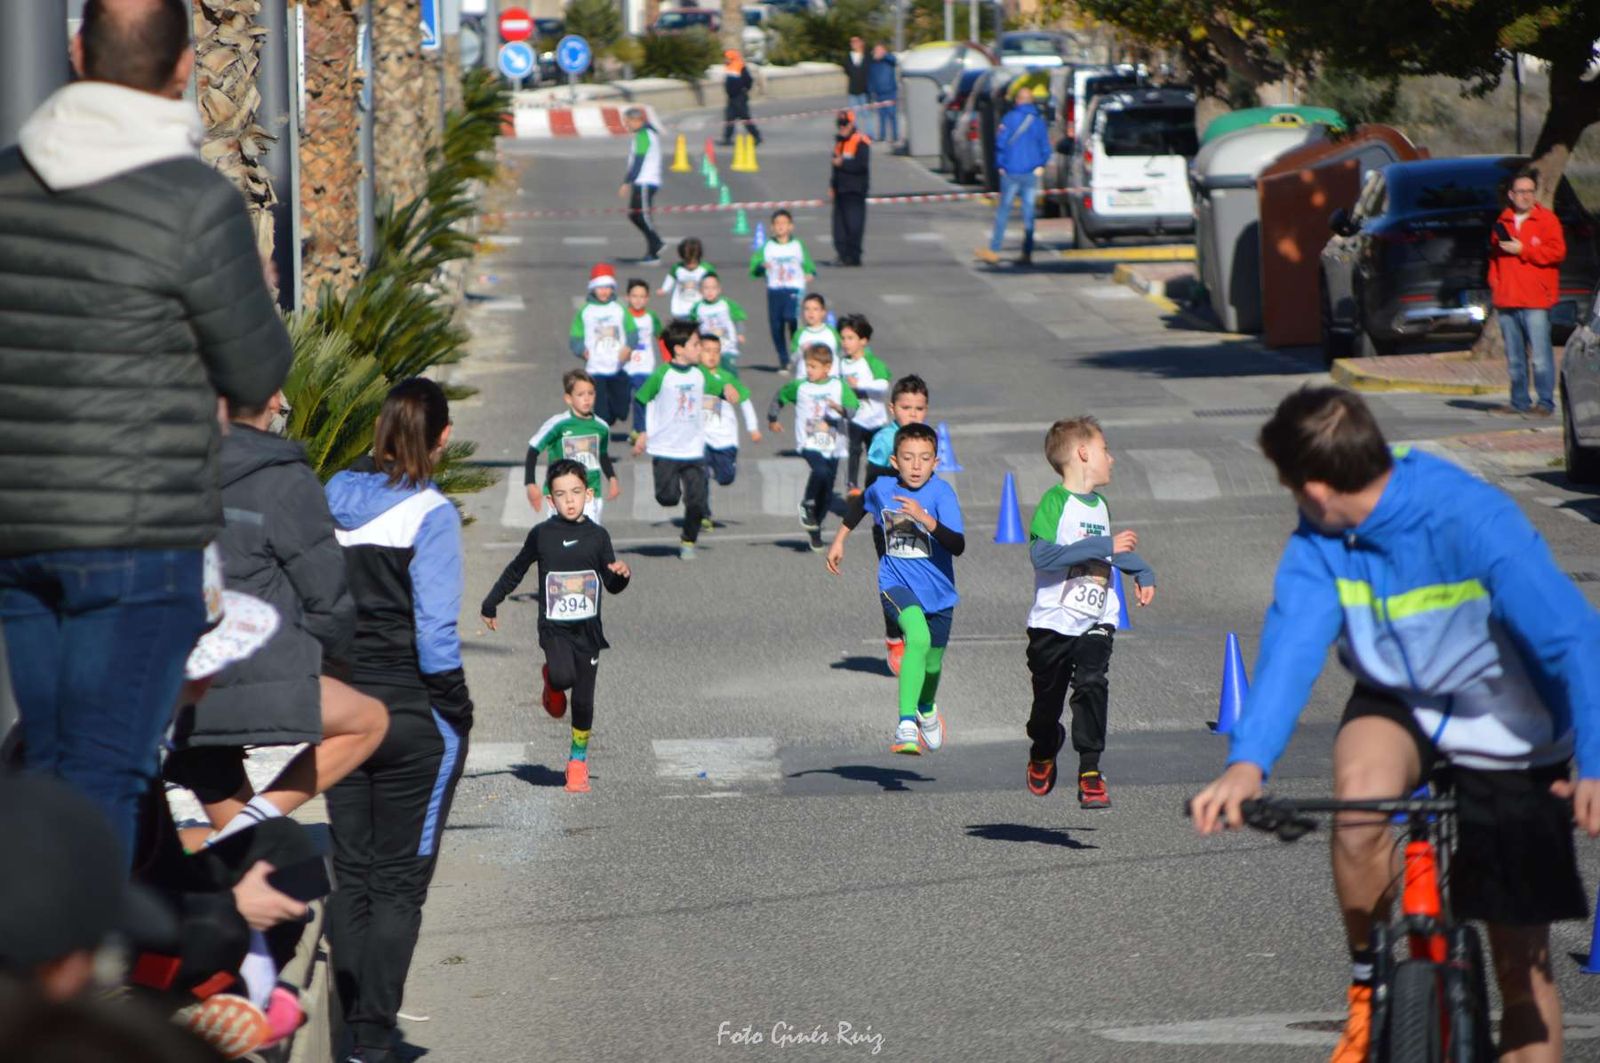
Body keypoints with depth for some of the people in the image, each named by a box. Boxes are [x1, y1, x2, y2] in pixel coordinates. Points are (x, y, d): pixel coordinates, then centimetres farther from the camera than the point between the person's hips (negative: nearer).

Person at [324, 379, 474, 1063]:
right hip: (414, 713, -5)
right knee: (400, 879, 3)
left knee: (351, 873, 13)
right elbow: (434, 629, -17)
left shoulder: (331, 498, 3)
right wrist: (456, 708, -6)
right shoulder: (428, 513, -14)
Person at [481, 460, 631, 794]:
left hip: (588, 629, 1)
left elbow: (612, 586, 10)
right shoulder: (542, 535, 0)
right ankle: (552, 682, 10)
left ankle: (578, 758, 22)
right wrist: (490, 605, 19)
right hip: (554, 627, -1)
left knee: (583, 700, 2)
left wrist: (620, 575, -12)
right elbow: (515, 572, 14)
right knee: (564, 676, -28)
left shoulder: (598, 536, 3)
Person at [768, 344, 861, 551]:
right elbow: (780, 397, 19)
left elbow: (853, 410, -6)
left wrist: (839, 408, -25)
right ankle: (808, 505, -9)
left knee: (827, 497, 6)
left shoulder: (839, 386, 1)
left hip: (831, 447, 2)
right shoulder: (799, 387, 2)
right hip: (809, 444, -2)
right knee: (821, 472, -32)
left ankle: (815, 531, 25)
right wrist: (772, 419, 24)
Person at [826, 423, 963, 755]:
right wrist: (839, 540, 27)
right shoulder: (882, 488, -5)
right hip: (896, 583, -1)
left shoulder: (941, 493, -15)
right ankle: (905, 726, -34)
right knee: (918, 637, -31)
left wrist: (926, 519, -37)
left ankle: (926, 708, 53)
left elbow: (958, 546, -26)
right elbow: (861, 506, 22)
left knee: (932, 665, 16)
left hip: (938, 590, 1)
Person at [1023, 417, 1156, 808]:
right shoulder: (1055, 501, -11)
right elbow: (1042, 556, -26)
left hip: (1096, 621, 4)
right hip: (1053, 620, -4)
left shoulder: (1101, 505, 13)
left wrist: (1143, 571, 23)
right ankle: (1043, 755, 39)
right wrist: (1104, 546, -25)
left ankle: (1090, 772, -15)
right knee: (1048, 696, 9)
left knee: (1092, 684, -17)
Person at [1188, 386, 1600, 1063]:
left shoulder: (1472, 520, -29)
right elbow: (1291, 645, -24)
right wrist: (1248, 763, -42)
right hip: (1398, 706, 3)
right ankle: (1369, 988, -11)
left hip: (1507, 736, -3)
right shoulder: (1317, 543, -14)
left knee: (1522, 963, -2)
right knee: (1360, 792, -32)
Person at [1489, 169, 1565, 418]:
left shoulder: (1546, 219, 2)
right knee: (1514, 358, 8)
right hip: (1507, 300, 5)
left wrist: (1523, 250, -10)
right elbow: (1494, 255, 24)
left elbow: (1557, 252, -8)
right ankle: (1519, 402, 15)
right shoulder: (1503, 222, 17)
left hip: (1535, 302, -5)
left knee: (1540, 357, -10)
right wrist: (1494, 283, 10)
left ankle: (1546, 403, -7)